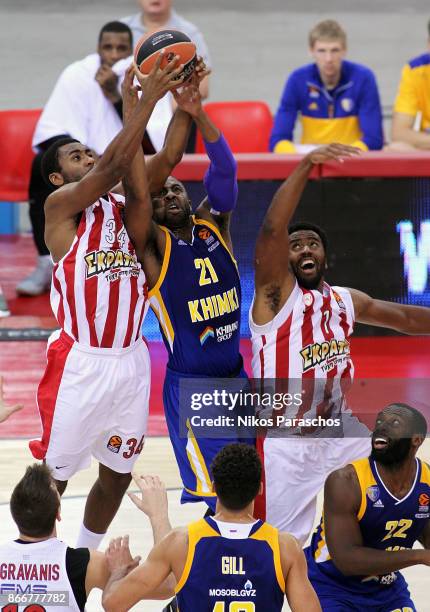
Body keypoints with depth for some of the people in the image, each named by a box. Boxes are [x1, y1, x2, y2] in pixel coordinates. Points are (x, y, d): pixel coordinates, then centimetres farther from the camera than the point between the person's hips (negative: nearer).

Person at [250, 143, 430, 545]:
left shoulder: (346, 301, 10)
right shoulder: (276, 293, -8)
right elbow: (272, 229, -25)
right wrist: (305, 167, -32)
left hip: (338, 430, 6)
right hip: (285, 439, -6)